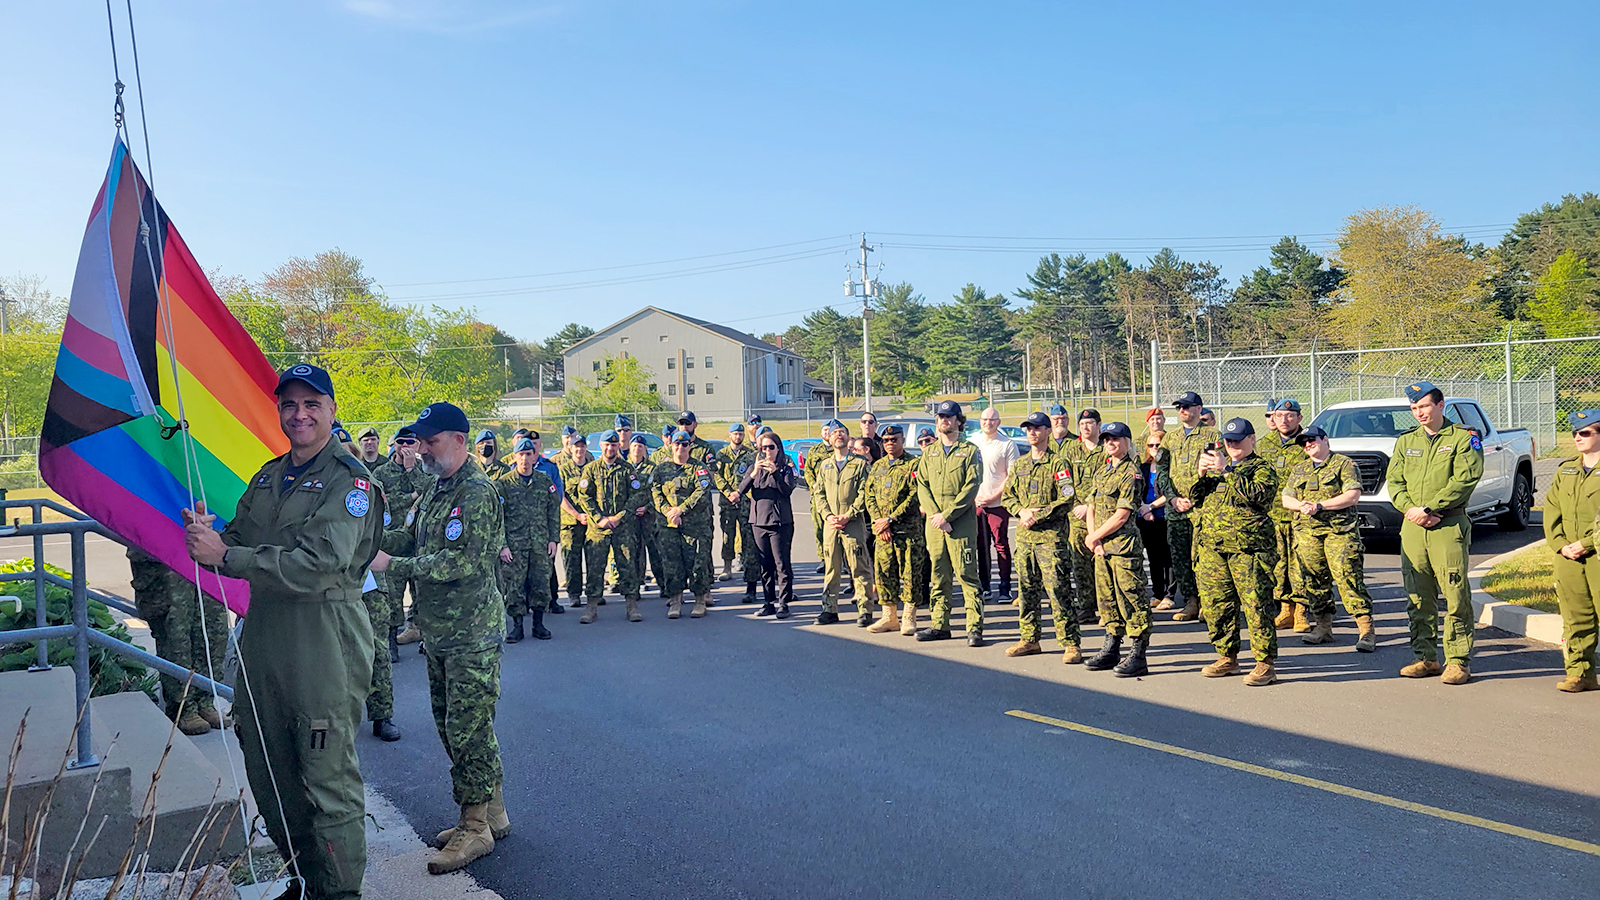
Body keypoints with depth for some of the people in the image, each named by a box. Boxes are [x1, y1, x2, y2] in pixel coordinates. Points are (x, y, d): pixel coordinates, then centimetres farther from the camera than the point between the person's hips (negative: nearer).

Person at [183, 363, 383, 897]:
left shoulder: (350, 480, -10)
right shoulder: (269, 477, 16)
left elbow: (320, 566, -21)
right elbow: (240, 541, 17)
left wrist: (226, 556, -20)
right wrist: (207, 533, -7)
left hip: (325, 647, -8)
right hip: (264, 640, 8)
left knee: (330, 782, 0)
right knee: (269, 774, 18)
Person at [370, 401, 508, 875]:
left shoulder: (478, 492, -15)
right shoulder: (437, 491, 15)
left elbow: (465, 561, -23)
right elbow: (411, 537, 16)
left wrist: (392, 564, -20)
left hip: (472, 636, -9)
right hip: (438, 635, 9)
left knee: (467, 730, -3)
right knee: (453, 728, 15)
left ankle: (475, 827, 9)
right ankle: (492, 814, 27)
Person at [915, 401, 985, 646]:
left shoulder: (970, 450, 1)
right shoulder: (929, 452, 16)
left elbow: (971, 488, -8)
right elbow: (922, 485, 8)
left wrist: (947, 515, -15)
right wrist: (934, 514, -8)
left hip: (961, 522, -5)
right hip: (934, 523, 5)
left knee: (966, 574, -7)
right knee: (938, 575, 9)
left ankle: (974, 627, -3)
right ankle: (940, 625, 16)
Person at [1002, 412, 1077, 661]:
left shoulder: (1058, 463, -3)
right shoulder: (1019, 465, 16)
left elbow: (1067, 499, -11)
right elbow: (1007, 495, 17)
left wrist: (1038, 515, -15)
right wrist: (1022, 511, -3)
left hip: (1050, 535, -6)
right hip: (1024, 535, 6)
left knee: (1057, 589, -9)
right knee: (1027, 589, 11)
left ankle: (1070, 643, -5)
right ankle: (1029, 638, 21)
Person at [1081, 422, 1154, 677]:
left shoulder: (1131, 472, -9)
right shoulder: (1101, 471, 16)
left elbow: (1121, 516, -15)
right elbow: (1091, 508, 15)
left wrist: (1094, 537, -8)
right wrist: (1095, 539, 0)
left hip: (1124, 546, -8)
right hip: (1101, 547, 8)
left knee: (1132, 599, -4)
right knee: (1107, 598, 14)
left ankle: (1138, 656, 1)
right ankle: (1111, 650, 25)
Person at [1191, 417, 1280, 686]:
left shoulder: (1262, 468, 3)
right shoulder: (1218, 465, 21)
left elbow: (1260, 494, -17)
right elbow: (1196, 498, 17)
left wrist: (1227, 471, -17)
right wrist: (1201, 475, -1)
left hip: (1248, 547, -6)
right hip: (1212, 546, 6)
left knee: (1256, 604, -6)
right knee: (1216, 604, 8)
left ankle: (1266, 663, 2)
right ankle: (1227, 657, 21)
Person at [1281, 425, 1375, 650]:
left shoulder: (1343, 464, 4)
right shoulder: (1298, 469, 21)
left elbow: (1353, 496, -7)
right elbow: (1286, 498, 18)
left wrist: (1320, 505, -13)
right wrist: (1301, 505, -4)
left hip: (1339, 531, -5)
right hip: (1306, 532, 5)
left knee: (1348, 577, -13)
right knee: (1313, 581, 4)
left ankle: (1366, 630, -10)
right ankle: (1323, 627, 15)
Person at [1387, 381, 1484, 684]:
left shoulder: (1464, 438, 1)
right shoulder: (1405, 441, 16)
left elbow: (1464, 480, -10)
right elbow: (1394, 481, 11)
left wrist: (1428, 509, -14)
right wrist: (1411, 509, -7)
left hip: (1449, 526, -5)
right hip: (1412, 527, 5)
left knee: (1456, 597, -5)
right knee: (1418, 598, 7)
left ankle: (1458, 661, 3)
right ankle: (1426, 658, 15)